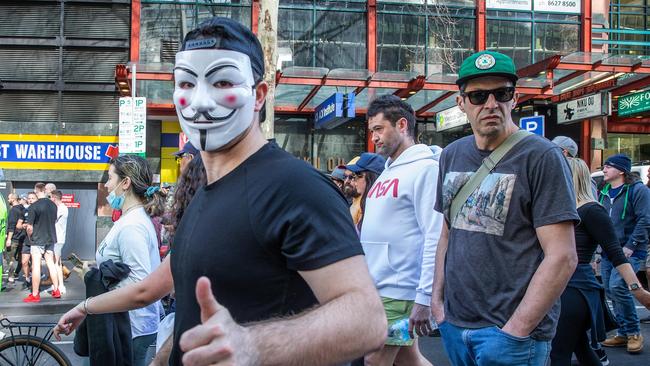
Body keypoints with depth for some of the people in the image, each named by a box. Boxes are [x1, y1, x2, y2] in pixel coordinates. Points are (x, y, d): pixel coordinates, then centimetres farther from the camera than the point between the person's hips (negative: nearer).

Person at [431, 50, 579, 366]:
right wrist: (437, 299, 7)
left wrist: (515, 331, -18)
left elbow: (563, 257, -15)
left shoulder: (541, 157, -11)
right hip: (453, 323, 6)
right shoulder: (451, 155, 8)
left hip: (514, 330, -6)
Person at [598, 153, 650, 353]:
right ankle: (623, 333, 19)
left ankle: (634, 332, -3)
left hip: (630, 251, -7)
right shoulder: (603, 192, 15)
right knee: (610, 291, 6)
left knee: (618, 287, -20)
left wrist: (630, 246, -18)